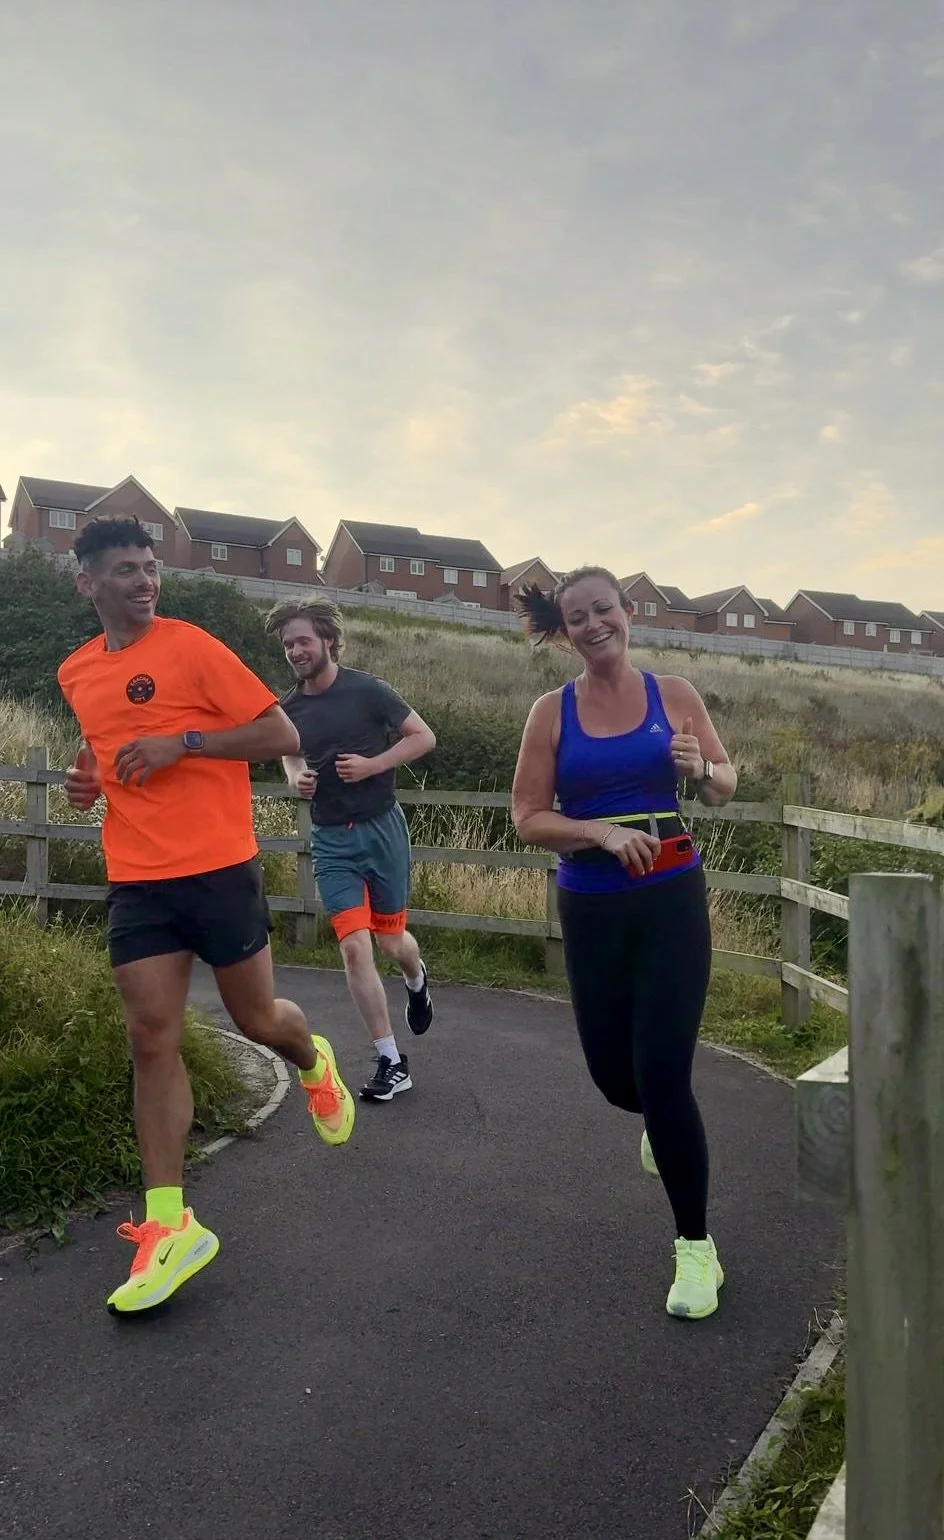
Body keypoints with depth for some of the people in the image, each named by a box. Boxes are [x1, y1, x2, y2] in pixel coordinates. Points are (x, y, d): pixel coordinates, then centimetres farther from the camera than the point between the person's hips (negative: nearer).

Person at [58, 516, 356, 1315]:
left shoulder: (192, 647, -7)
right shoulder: (76, 673, 11)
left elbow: (283, 735, -9)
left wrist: (180, 744, -18)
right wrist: (92, 778, 5)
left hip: (218, 868, -4)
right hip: (136, 880, 4)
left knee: (257, 1019, 9)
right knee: (152, 1041, 0)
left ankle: (313, 1063, 45)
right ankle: (171, 1225, 8)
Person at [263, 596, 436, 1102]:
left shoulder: (367, 691, -9)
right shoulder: (289, 709, 3)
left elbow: (424, 737, -4)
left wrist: (373, 765, -17)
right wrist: (297, 779, -5)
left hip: (381, 828, -3)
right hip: (330, 839, 3)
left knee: (390, 940, 10)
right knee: (355, 947, -7)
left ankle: (417, 982, 48)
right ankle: (391, 1062, 4)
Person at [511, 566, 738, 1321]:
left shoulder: (675, 694, -1)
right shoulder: (552, 711, -2)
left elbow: (726, 786, 8)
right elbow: (529, 818, -4)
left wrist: (702, 770, -15)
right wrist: (602, 833, -20)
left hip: (672, 900, -1)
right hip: (592, 909, 2)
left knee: (663, 1075, -6)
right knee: (614, 1073, 12)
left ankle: (696, 1248, 15)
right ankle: (661, 1119, 51)